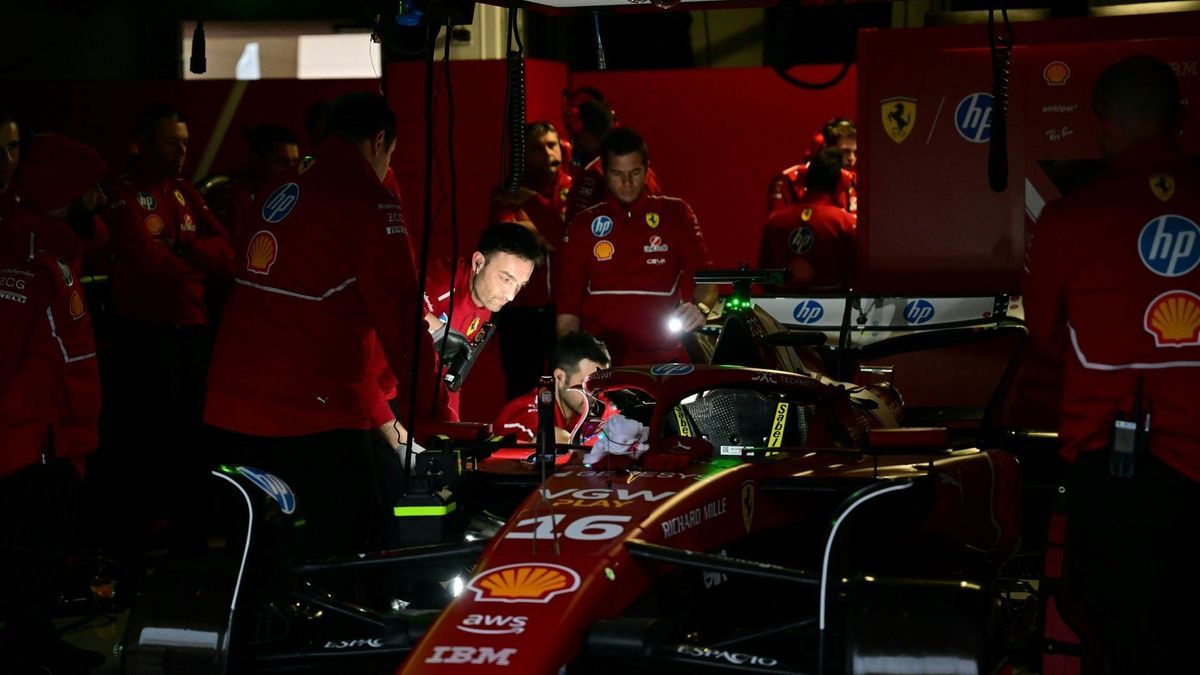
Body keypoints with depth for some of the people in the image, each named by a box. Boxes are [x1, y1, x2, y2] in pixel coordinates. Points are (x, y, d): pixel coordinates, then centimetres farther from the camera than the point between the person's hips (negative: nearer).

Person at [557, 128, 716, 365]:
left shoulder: (675, 214, 7)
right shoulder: (583, 225, 9)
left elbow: (705, 277, 0)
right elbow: (569, 306, 8)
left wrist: (700, 307, -21)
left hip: (664, 361, 0)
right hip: (599, 364, 0)